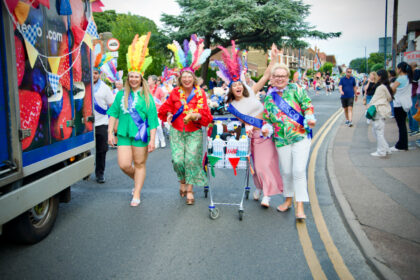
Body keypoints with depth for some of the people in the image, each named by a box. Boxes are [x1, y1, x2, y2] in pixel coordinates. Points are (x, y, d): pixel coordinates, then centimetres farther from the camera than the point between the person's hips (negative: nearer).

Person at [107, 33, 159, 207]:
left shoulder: (147, 97, 0)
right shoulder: (121, 94, 7)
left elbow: (153, 120, -3)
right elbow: (113, 113, 10)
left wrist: (152, 140, -8)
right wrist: (110, 132, 3)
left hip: (141, 134, -2)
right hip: (123, 134, 2)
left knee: (139, 164, 5)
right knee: (124, 165, -4)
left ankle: (136, 194, 17)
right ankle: (137, 180, 29)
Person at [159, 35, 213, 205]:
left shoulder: (200, 94, -1)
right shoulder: (175, 93, 3)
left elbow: (206, 115, -2)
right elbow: (166, 108, 17)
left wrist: (197, 116, -18)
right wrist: (169, 115, 2)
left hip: (194, 132, -1)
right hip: (177, 131, 1)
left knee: (191, 159, -9)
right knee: (178, 160, -7)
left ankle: (190, 190, 5)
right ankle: (182, 181, 24)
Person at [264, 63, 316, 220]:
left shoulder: (295, 89, 4)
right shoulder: (269, 97, 11)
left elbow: (307, 104, -1)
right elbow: (266, 118, 17)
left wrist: (309, 117, -17)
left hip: (301, 135, -3)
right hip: (282, 139, 3)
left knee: (299, 170, -10)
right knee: (286, 171, 11)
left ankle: (300, 207, -3)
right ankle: (288, 200, 31)